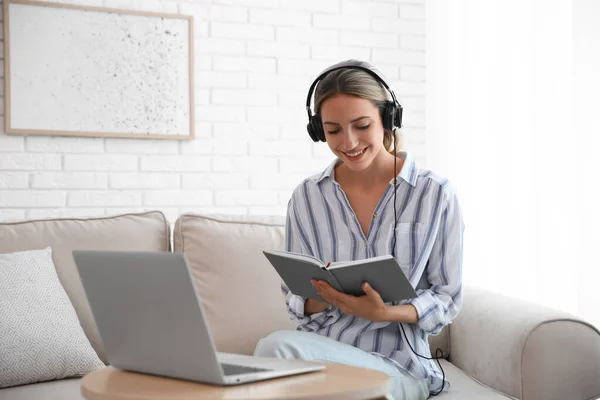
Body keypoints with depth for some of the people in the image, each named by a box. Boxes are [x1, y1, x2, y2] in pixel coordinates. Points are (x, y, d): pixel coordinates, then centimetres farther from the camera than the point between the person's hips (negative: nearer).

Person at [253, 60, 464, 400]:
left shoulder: (435, 194, -3)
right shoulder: (306, 197, 5)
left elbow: (447, 299, 1)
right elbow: (295, 299, 9)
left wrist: (385, 312, -18)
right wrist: (322, 298, -15)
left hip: (396, 363, -3)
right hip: (317, 348, 3)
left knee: (278, 348, -30)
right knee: (278, 346, -33)